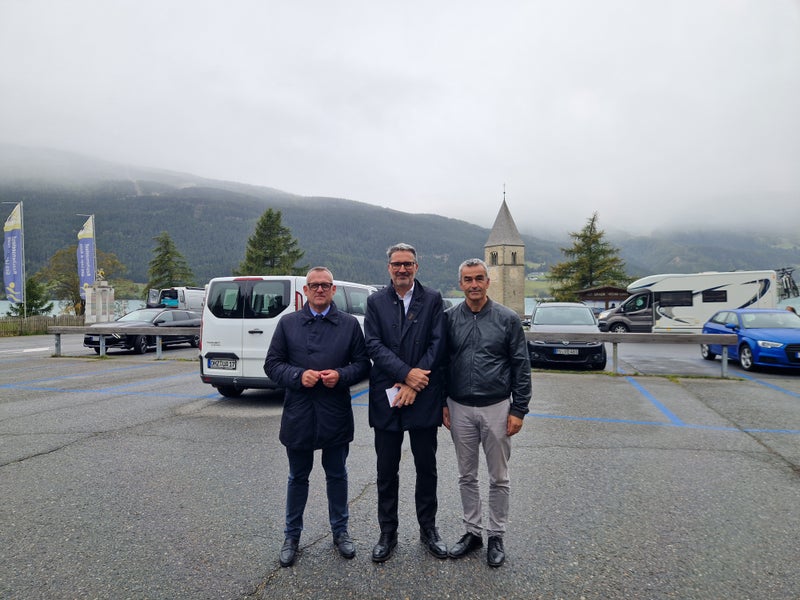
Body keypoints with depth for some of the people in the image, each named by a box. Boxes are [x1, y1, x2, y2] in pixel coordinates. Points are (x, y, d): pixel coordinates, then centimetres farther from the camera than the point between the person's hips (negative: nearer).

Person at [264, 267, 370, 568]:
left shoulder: (350, 324, 2)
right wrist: (298, 376, -17)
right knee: (298, 478, 14)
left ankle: (340, 531, 34)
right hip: (298, 416, 0)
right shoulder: (287, 323, 3)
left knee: (337, 475, 15)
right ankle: (292, 537, 31)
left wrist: (341, 375, -18)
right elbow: (272, 364, 0)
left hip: (336, 416, 0)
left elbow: (362, 364, 1)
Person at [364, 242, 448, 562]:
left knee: (426, 467, 12)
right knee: (387, 470, 11)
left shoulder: (432, 299, 1)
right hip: (386, 398, 1)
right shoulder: (375, 301, 3)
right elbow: (374, 345, -6)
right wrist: (407, 374, -17)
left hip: (423, 397, 0)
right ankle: (388, 532, 27)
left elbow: (437, 344, -6)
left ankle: (428, 529, 30)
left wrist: (413, 385, -13)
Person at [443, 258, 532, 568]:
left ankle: (496, 536, 27)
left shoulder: (507, 319, -5)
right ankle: (473, 532, 30)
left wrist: (518, 410, -7)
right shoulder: (449, 318, 0)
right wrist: (442, 405, 3)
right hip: (460, 409, 2)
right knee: (467, 476, 14)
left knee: (498, 478, 10)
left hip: (496, 408, -2)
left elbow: (521, 367, -3)